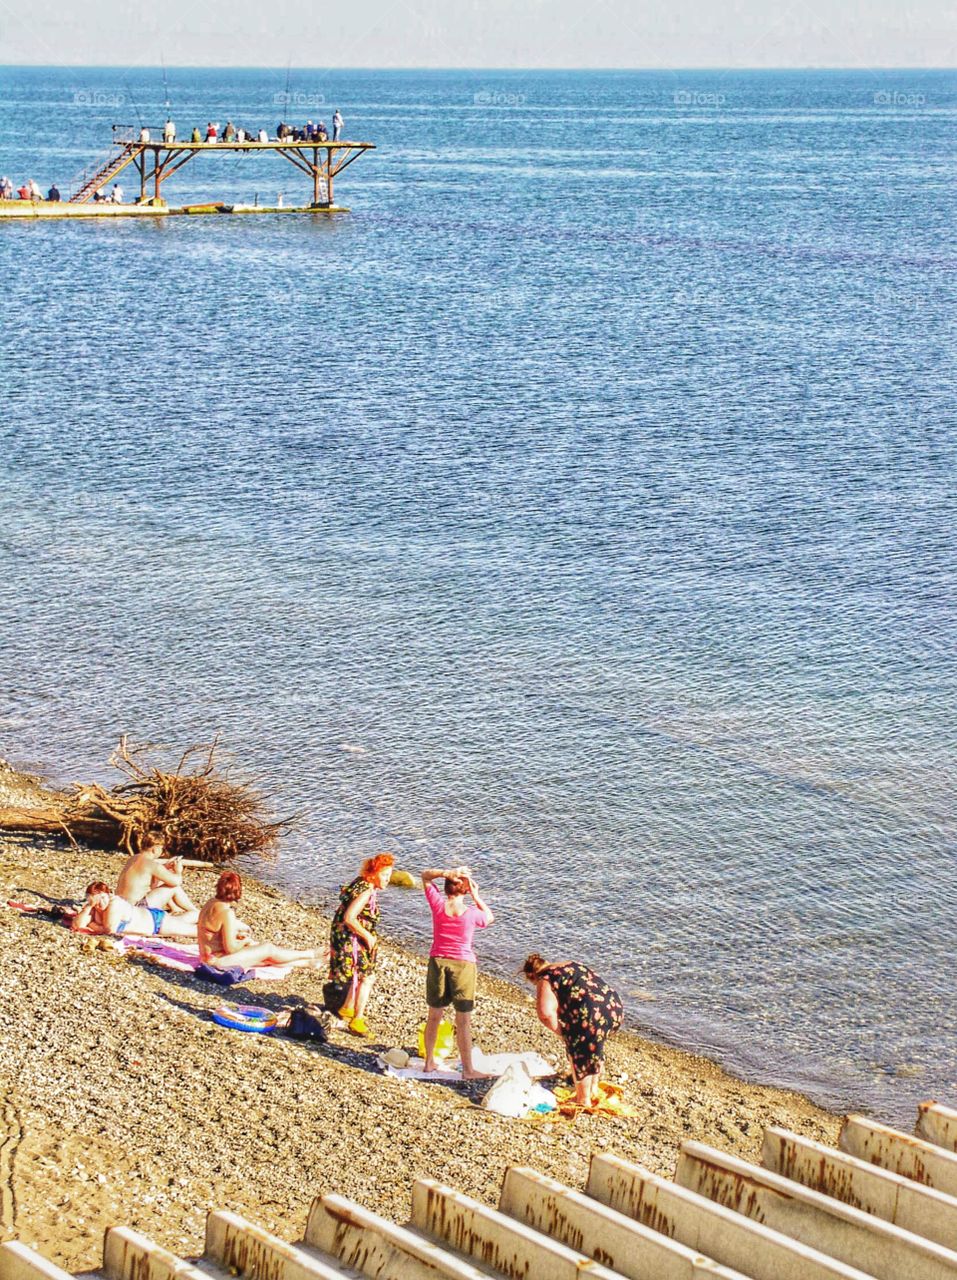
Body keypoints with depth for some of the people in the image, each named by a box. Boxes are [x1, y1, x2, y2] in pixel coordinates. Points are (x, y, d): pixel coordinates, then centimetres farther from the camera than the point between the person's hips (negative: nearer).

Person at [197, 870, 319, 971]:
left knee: (267, 957, 15)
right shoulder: (226, 913, -26)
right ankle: (308, 955, 20)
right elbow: (231, 948, -25)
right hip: (220, 960, -9)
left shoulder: (212, 903, 3)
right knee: (269, 949, 3)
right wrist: (245, 941, -6)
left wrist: (237, 935, 7)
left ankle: (306, 962, 23)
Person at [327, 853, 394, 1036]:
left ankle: (348, 1008, 41)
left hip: (353, 939, 11)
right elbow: (349, 918, -31)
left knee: (362, 975, 24)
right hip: (350, 939, -11)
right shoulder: (366, 892, -26)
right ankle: (357, 1021, -4)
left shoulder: (363, 884, 5)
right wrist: (367, 936, -21)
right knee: (367, 977, -8)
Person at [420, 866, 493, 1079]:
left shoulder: (438, 905, -7)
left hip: (437, 963, 3)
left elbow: (425, 876, 6)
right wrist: (476, 896, 1)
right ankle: (468, 1069, 8)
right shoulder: (472, 913, -11)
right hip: (462, 965, -3)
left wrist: (447, 873, -10)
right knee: (463, 1021, 3)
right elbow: (489, 918, 13)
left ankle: (429, 1061, 26)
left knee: (434, 1016, 17)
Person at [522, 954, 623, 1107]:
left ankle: (584, 1101, 26)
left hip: (593, 1014, -8)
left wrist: (562, 1032, 0)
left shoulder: (545, 981, 2)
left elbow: (545, 1013, -15)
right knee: (594, 1049, 30)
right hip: (614, 1005, 8)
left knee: (579, 1056, 14)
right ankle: (594, 1090, 43)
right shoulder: (571, 964, 26)